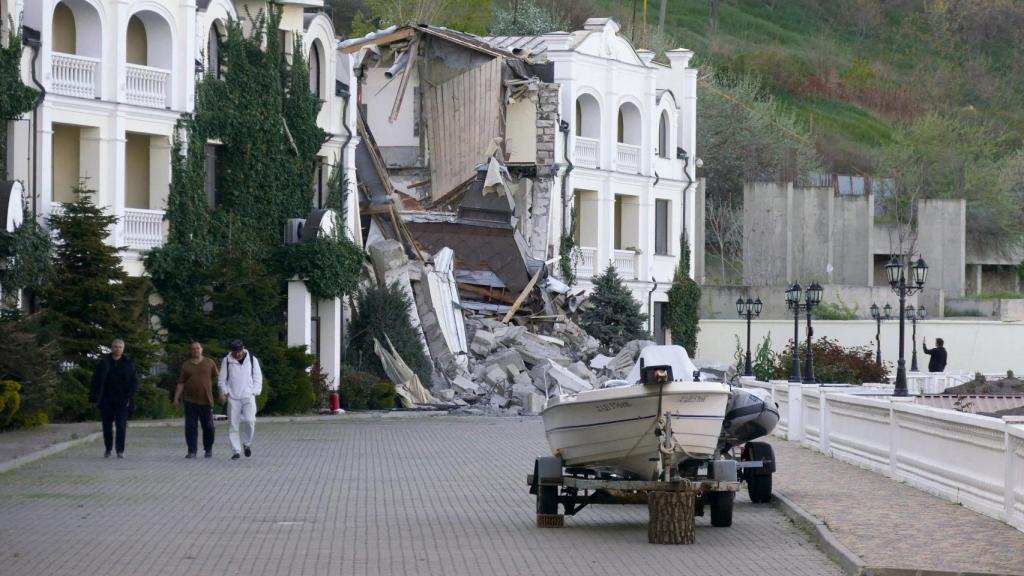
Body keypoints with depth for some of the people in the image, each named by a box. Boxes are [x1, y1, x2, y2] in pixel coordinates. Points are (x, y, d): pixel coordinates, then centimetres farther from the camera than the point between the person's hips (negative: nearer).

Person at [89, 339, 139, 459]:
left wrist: (129, 397, -6)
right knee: (107, 425, 4)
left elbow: (134, 381, 4)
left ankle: (120, 450, -2)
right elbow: (96, 380, 4)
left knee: (121, 426, -6)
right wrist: (95, 397, -5)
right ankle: (108, 449, 17)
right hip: (106, 400, 1)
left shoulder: (128, 363, 4)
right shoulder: (104, 362, 4)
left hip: (122, 400, -1)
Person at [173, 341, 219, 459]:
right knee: (190, 427, -3)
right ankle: (191, 451, 1)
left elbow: (217, 378, 10)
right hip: (190, 401, 1)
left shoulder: (209, 363, 6)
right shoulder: (186, 365, 9)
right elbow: (181, 383, 9)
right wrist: (176, 398, 3)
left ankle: (208, 450, 19)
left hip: (206, 400, -1)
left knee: (208, 427, 4)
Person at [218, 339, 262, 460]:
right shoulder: (227, 361, 6)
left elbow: (258, 378, 10)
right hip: (233, 397, 1)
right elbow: (222, 379, 10)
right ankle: (236, 450, 4)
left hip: (248, 397, -1)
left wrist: (254, 392, -1)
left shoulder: (252, 360, 7)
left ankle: (247, 443, 6)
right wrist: (223, 391, -4)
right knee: (233, 425, -2)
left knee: (250, 420, -18)